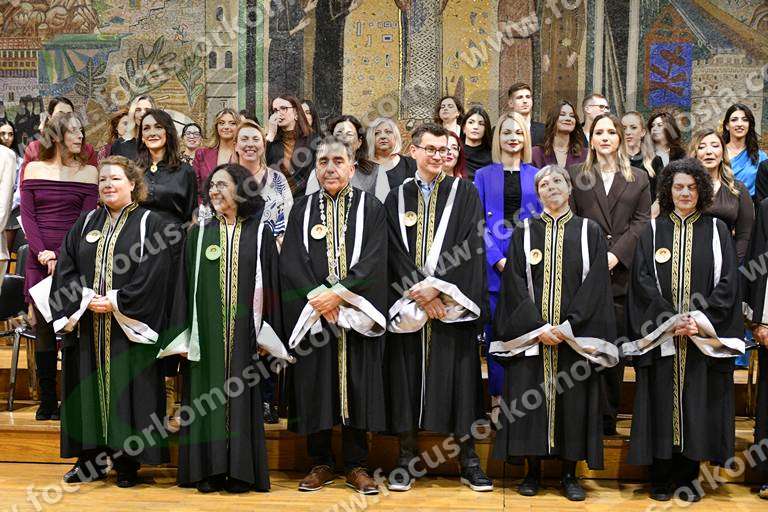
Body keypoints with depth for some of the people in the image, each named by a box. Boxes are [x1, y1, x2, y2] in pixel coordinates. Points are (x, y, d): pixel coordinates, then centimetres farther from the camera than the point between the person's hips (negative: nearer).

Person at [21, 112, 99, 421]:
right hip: (39, 259, 2)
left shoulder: (88, 172, 5)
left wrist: (62, 256, -11)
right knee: (43, 329, 3)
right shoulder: (34, 169, 9)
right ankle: (47, 401, 13)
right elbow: (27, 216, 5)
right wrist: (43, 253, -9)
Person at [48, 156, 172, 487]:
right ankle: (91, 458, 16)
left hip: (129, 327, -4)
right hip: (86, 325, 5)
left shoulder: (149, 224, -1)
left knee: (127, 390, -2)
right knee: (88, 387, 7)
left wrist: (116, 302, -15)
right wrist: (84, 298, -8)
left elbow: (153, 274, -10)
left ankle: (127, 462, 8)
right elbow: (65, 268, 8)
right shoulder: (86, 223, 14)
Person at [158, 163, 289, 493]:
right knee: (207, 396, 2)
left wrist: (267, 334, -3)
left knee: (241, 397, 2)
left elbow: (269, 284, 2)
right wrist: (183, 335, 0)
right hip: (206, 332, 2)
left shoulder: (259, 233, 3)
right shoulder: (199, 233, 8)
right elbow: (185, 285, 6)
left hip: (244, 332, -1)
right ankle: (209, 469, 11)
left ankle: (240, 470, 10)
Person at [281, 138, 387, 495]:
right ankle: (321, 463, 16)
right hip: (312, 315, 1)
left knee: (357, 386, 2)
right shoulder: (303, 208, 9)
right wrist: (318, 296, -13)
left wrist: (339, 293, -17)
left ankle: (356, 465, 13)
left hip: (357, 315, -1)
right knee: (315, 387, 3)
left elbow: (374, 260, -7)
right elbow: (290, 261, 0)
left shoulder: (370, 208, 3)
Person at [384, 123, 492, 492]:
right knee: (406, 376, 2)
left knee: (458, 378, 0)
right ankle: (407, 456, 12)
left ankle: (467, 458, 9)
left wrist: (437, 286, -13)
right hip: (407, 305, 1)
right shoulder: (397, 199, 10)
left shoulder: (465, 194, 6)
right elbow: (395, 252, 2)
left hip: (451, 305, -1)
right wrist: (419, 291, -11)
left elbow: (470, 246, -5)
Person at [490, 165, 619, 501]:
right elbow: (515, 285, 0)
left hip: (575, 334, 0)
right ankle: (533, 470, 12)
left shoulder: (590, 232, 6)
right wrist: (538, 328, -12)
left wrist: (567, 327, -13)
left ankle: (570, 474, 13)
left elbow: (595, 285, -2)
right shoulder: (524, 233, 7)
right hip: (530, 333, 1)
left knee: (573, 401, 1)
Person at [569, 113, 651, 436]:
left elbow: (641, 222, 5)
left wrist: (617, 254, -9)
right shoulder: (576, 176, 12)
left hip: (621, 273, 1)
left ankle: (609, 417, 12)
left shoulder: (639, 179, 14)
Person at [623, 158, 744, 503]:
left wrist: (701, 318, -14)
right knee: (662, 404, 1)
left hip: (705, 338, 1)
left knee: (697, 405, 2)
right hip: (660, 337, 0)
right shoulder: (652, 231, 6)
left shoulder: (716, 231, 7)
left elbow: (727, 282, 0)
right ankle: (662, 478, 12)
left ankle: (687, 477, 14)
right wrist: (672, 319, -14)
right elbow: (643, 280, -2)